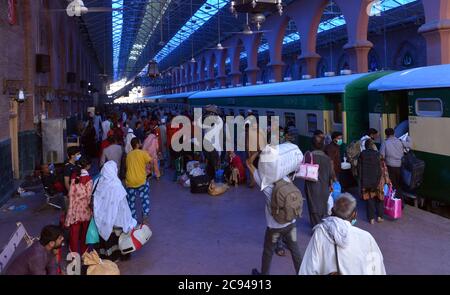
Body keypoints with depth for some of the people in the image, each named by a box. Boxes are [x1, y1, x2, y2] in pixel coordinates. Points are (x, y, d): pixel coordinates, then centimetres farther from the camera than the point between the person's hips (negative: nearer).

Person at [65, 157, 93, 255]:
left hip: (75, 207, 2)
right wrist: (90, 204, 2)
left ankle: (74, 252, 18)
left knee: (74, 231, 10)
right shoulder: (89, 179, -15)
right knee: (84, 231, 14)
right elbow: (89, 195, -13)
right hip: (85, 207, -2)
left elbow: (71, 193, -1)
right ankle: (83, 251, 26)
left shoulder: (75, 177, -4)